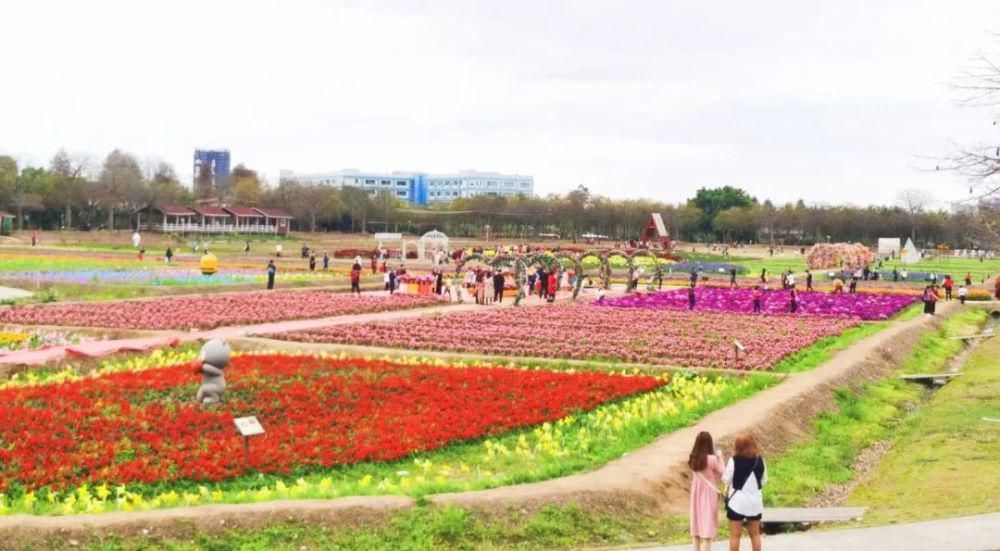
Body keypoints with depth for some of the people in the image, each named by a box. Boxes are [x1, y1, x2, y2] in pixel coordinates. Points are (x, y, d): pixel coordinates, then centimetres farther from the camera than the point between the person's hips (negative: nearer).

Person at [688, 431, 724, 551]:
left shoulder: (693, 458, -2)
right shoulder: (712, 459, -19)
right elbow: (722, 473, -9)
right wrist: (720, 457, -2)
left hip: (696, 494, 6)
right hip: (708, 494, -6)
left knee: (697, 523, 15)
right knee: (707, 525, -3)